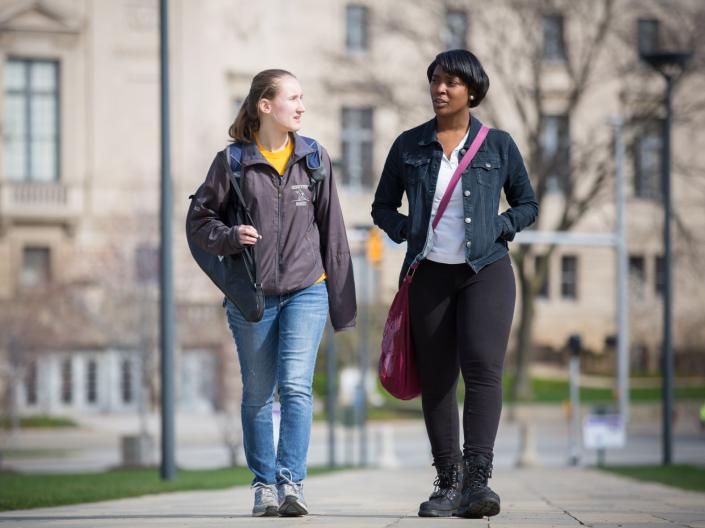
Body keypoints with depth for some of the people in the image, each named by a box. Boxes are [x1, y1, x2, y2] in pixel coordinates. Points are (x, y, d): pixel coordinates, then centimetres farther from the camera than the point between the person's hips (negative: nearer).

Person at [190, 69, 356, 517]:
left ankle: (292, 482, -12)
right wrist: (229, 237, -18)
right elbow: (201, 219, 5)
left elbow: (331, 231, 7)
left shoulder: (315, 158, 4)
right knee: (258, 395, 7)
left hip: (306, 291, 0)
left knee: (296, 387, -13)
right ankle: (265, 485, 17)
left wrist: (342, 301, 8)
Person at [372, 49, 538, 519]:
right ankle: (448, 484, 10)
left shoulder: (498, 145, 3)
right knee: (436, 377, 2)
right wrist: (406, 231, -3)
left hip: (486, 270, -2)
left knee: (483, 366, -19)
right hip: (430, 273, 2)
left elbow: (528, 205, 11)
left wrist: (496, 229, -6)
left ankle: (477, 479, -24)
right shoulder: (409, 146, 7)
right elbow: (383, 207, 16)